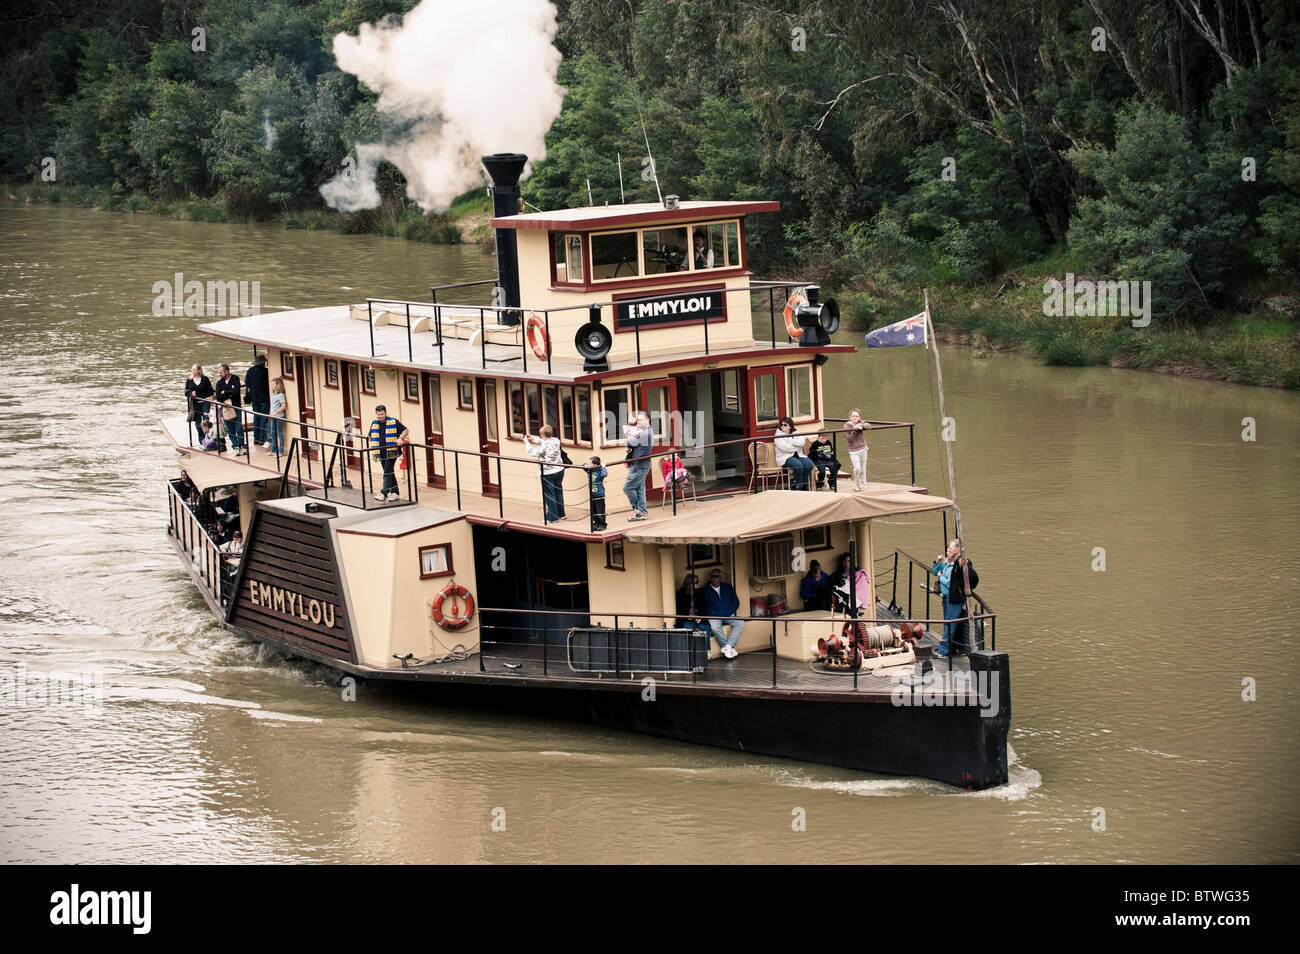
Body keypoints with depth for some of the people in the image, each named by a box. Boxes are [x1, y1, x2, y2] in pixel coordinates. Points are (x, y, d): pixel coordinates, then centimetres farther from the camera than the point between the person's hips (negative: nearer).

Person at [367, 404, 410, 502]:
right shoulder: (374, 423, 10)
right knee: (389, 473, 11)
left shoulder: (393, 422, -4)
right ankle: (395, 493, 18)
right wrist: (373, 446, 10)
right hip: (381, 453, 6)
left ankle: (384, 493, -21)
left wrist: (400, 439, -15)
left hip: (391, 452, -6)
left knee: (387, 473, -15)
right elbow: (371, 436, 24)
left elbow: (406, 430, 1)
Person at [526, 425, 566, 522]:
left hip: (548, 473, -7)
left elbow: (533, 452, -9)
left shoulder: (543, 446, -23)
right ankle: (561, 514, 30)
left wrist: (527, 443, 5)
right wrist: (534, 438, 22)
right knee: (558, 492, 19)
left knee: (549, 495, 4)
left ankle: (552, 517, 11)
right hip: (559, 471, 7)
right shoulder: (556, 441, -2)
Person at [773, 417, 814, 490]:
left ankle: (804, 486, -7)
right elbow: (784, 447, -15)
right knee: (798, 465, -34)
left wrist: (789, 441, -11)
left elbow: (801, 442, -4)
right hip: (785, 457, -5)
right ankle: (798, 487, -19)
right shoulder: (778, 435, 1)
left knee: (809, 463, -22)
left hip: (798, 456, 5)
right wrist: (796, 448, -6)